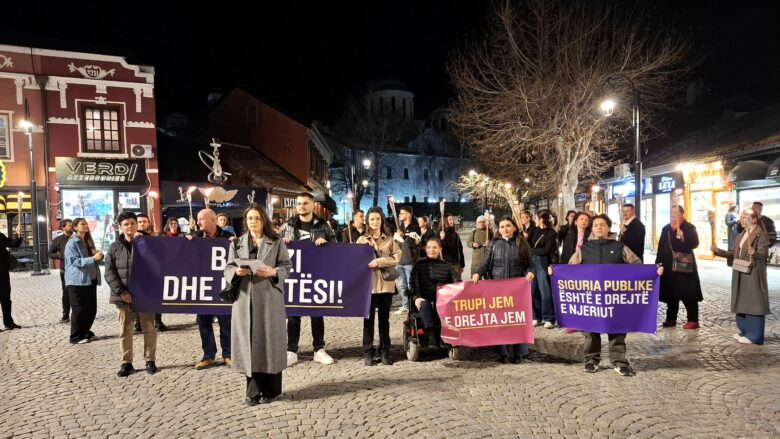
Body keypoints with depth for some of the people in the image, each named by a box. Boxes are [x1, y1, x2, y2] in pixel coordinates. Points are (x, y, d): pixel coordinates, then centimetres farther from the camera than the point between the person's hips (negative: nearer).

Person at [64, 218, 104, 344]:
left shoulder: (88, 241, 14)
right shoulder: (72, 243, -9)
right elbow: (75, 261, -18)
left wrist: (99, 255, -1)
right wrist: (93, 258, -28)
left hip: (90, 279, 7)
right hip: (77, 281, -7)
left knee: (92, 308, 10)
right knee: (79, 309, -2)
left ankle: (85, 332, 25)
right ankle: (76, 337, 9)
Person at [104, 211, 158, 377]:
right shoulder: (115, 247, 4)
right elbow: (109, 272, -1)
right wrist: (120, 291, -13)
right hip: (123, 296, 1)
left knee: (149, 329, 6)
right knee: (125, 331, 8)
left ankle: (150, 360, 17)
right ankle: (126, 362, 18)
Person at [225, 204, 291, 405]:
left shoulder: (276, 242, 4)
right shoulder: (237, 243, 12)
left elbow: (286, 267, 2)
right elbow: (228, 268, 10)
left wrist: (273, 272, -17)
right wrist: (237, 271, -12)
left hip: (269, 298, -2)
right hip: (245, 298, 2)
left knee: (269, 340, 1)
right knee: (248, 341, 3)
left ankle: (269, 390, 14)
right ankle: (253, 391, 14)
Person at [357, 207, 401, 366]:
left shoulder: (390, 239, 8)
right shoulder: (362, 240, 8)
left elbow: (396, 258, -2)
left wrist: (379, 261, -14)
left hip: (386, 283, 1)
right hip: (368, 283, 0)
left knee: (384, 319, 7)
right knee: (369, 319, 3)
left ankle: (385, 352, 15)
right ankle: (368, 353, 9)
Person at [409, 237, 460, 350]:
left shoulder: (446, 266, 22)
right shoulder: (419, 265, 19)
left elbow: (457, 282, 10)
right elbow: (413, 283, 5)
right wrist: (416, 297, -15)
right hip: (425, 299, 0)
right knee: (424, 305, -35)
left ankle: (442, 336, -38)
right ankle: (432, 336, -45)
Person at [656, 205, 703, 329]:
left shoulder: (689, 227, -3)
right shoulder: (666, 228, 12)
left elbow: (694, 243, -17)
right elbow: (661, 247, 12)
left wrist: (681, 234, -26)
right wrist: (658, 263, 8)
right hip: (669, 266, 5)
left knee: (688, 294, -3)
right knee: (670, 294, 10)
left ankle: (693, 320, 5)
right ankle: (671, 319, 19)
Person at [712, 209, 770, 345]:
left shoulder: (761, 234, -10)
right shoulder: (740, 236, 15)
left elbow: (764, 253, -19)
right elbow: (733, 253, 15)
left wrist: (754, 253, -39)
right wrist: (718, 251, 3)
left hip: (753, 275, -9)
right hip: (740, 275, 9)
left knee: (753, 303, -4)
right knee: (742, 303, 14)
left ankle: (754, 335, 2)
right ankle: (745, 331, 24)